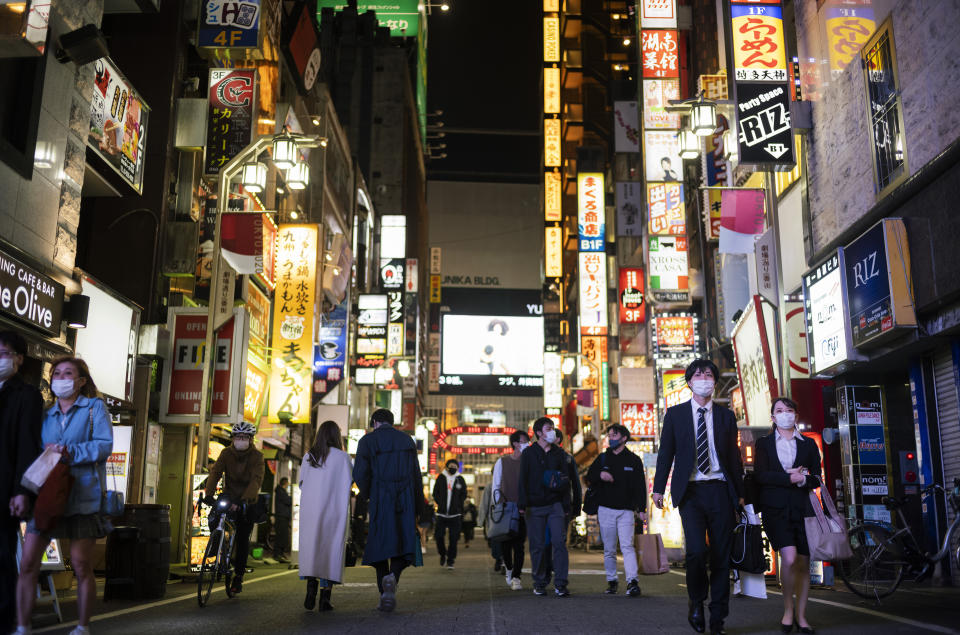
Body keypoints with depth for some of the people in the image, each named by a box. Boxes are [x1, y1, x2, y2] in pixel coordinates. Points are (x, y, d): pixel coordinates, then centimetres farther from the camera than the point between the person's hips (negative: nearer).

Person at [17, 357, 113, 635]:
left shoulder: (94, 407, 4)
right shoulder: (46, 415, 19)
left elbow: (105, 445, -7)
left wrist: (70, 452, -19)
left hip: (81, 495, -4)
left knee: (81, 565, 0)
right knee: (28, 563, -2)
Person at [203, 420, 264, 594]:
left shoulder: (257, 456, -15)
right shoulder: (226, 453, -6)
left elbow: (257, 479, -27)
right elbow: (215, 472, -17)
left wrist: (244, 499, -42)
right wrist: (209, 494, -34)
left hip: (247, 501, -2)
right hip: (229, 495, 2)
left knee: (243, 537, -4)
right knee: (213, 519, -24)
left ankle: (239, 575, 9)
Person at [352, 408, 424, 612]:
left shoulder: (367, 441, 2)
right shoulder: (407, 440, 12)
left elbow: (360, 473, -9)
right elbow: (416, 475, 8)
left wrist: (364, 493, 11)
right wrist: (418, 508, 11)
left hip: (380, 501, -1)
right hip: (405, 500, 1)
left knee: (380, 544, 8)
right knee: (403, 543, 5)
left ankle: (385, 595, 6)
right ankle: (393, 577, -24)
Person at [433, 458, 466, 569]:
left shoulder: (460, 480, 5)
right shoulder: (441, 478, 5)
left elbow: (463, 495, 11)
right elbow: (435, 493, 10)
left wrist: (458, 506, -1)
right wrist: (440, 503, -2)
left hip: (455, 514, 0)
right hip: (441, 514, 0)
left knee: (453, 539, -2)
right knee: (439, 536, -3)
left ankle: (450, 561, 9)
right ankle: (442, 555, 23)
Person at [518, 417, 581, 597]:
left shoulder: (560, 454, 9)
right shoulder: (528, 454, 4)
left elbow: (572, 482, 11)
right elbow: (522, 480, 0)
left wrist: (570, 506, 5)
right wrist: (523, 504, -9)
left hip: (556, 505, 1)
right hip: (535, 507, -1)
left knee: (559, 543, -7)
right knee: (537, 546, 4)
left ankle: (560, 584, -4)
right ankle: (539, 583, 15)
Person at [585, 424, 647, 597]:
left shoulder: (634, 460, 5)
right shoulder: (602, 458, 12)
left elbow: (640, 486, 4)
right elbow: (589, 478, 12)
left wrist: (641, 509, -4)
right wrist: (600, 475, -10)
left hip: (626, 510, -2)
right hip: (605, 509, 3)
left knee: (627, 546, -14)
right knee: (609, 549, 6)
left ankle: (632, 582, -21)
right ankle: (611, 581, 15)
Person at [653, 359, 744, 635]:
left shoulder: (726, 416, 12)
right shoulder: (675, 414, 8)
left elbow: (734, 457, 14)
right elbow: (666, 453, 8)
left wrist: (740, 493, 11)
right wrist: (659, 488, 3)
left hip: (720, 490, 2)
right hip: (690, 491, -2)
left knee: (722, 555, 2)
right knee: (697, 549, -16)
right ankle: (696, 601, 10)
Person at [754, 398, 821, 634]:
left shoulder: (809, 444, 15)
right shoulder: (764, 443, 9)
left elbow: (817, 479, 9)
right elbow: (760, 475, -4)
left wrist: (802, 479, -12)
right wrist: (789, 477, -13)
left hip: (802, 508, 2)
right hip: (775, 508, -2)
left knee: (803, 563, 3)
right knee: (789, 558, -17)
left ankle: (801, 616, 16)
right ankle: (788, 608, 4)